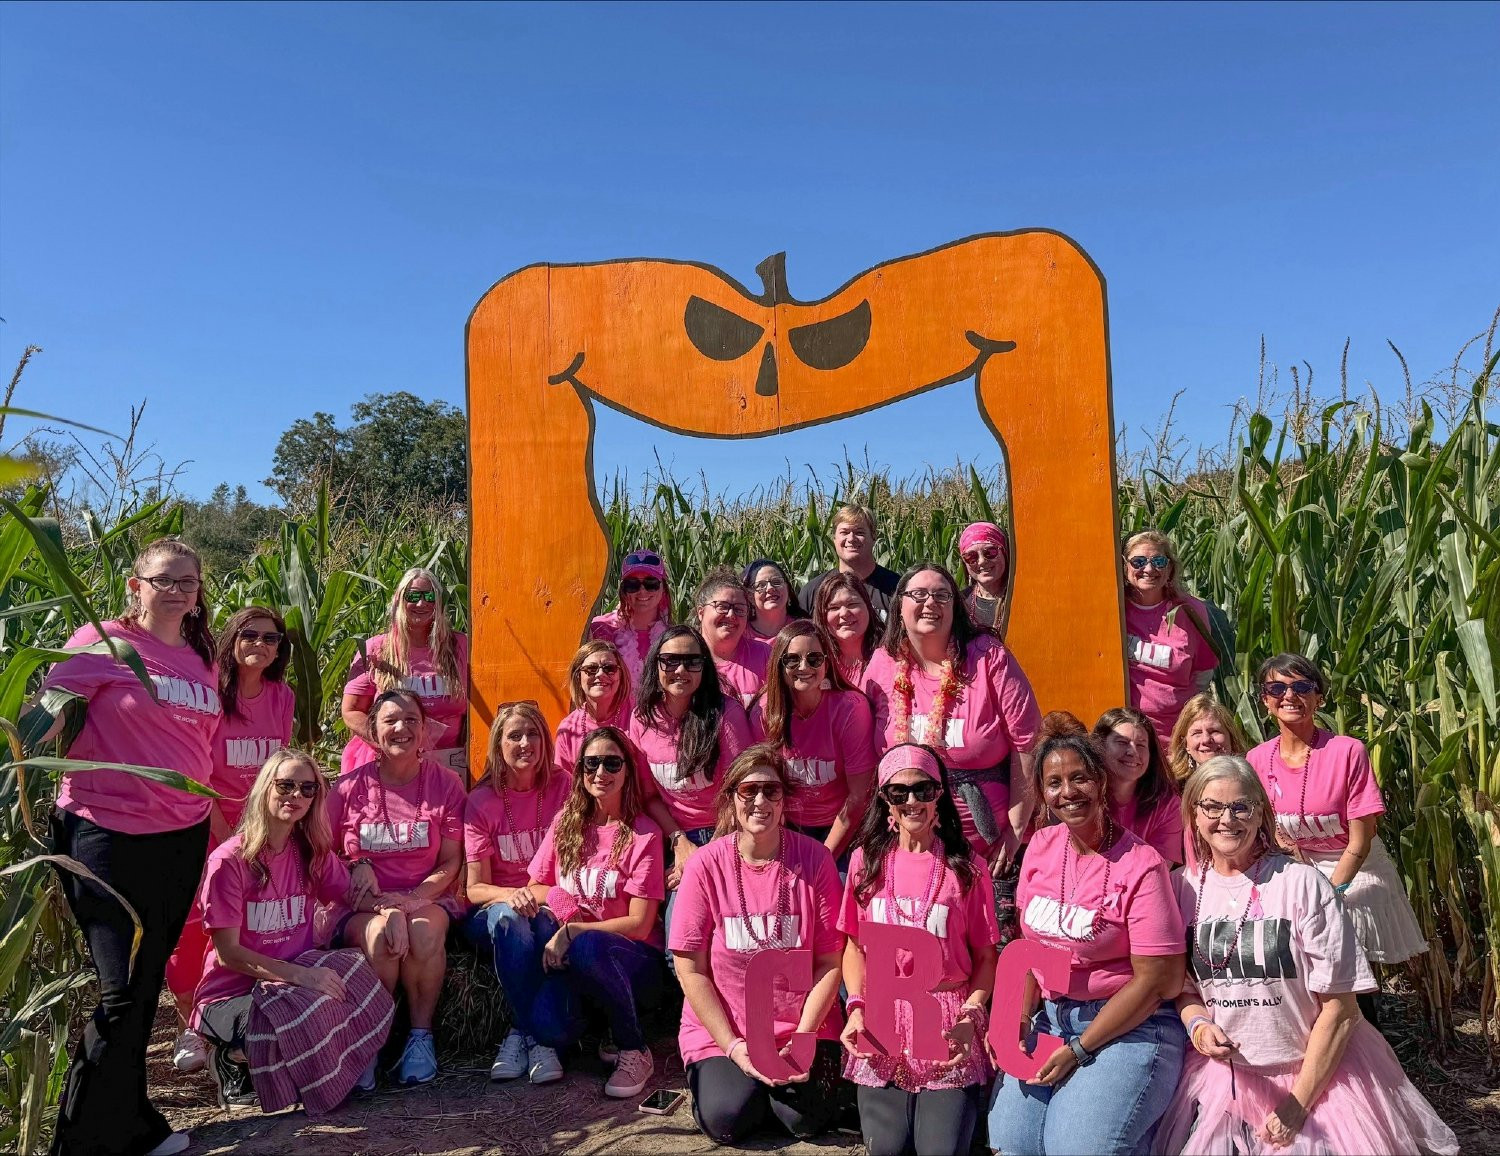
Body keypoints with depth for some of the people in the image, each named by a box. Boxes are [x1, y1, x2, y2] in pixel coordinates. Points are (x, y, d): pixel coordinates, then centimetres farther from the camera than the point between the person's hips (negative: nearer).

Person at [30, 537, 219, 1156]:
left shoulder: (202, 659, 12)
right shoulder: (101, 642, -6)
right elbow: (45, 713, -8)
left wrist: (215, 820, 21)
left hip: (183, 838, 6)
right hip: (108, 835, -5)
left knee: (146, 985, 15)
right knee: (122, 993, -4)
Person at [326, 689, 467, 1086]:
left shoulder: (445, 784, 1)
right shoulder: (350, 788, 2)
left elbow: (451, 862, 0)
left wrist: (413, 898, -17)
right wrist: (357, 869, -13)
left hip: (427, 899, 0)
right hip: (361, 907, 0)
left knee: (425, 930, -34)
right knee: (382, 931, -34)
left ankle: (421, 1036, -16)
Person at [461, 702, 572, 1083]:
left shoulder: (564, 787, -2)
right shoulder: (480, 801, -3)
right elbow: (475, 888, -6)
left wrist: (537, 894, -20)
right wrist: (511, 895, -28)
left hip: (551, 906, 0)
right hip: (495, 914, 0)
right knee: (507, 917, -35)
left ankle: (521, 1034, -20)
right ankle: (534, 1035, -24)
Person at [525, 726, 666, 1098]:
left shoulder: (643, 834, -7)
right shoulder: (566, 823, 7)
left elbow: (639, 925, -10)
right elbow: (534, 888, 12)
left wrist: (573, 932, -19)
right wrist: (554, 898, -10)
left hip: (631, 958, -2)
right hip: (568, 956, 2)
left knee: (587, 947, -38)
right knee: (549, 1029, -31)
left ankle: (634, 1052, -15)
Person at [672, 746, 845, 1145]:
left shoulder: (815, 860, -9)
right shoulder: (705, 865, -10)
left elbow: (829, 962, -5)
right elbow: (691, 970, -7)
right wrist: (734, 1046, -12)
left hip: (803, 1025, 0)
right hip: (722, 1029, 0)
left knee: (807, 1119, -18)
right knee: (727, 1120, -19)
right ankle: (710, 1071, 14)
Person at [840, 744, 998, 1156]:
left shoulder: (966, 867, -1)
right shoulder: (866, 860, 3)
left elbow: (986, 957, 2)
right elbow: (855, 946, 8)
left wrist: (969, 1017, -13)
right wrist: (856, 1008, -6)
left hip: (948, 1021, -1)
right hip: (882, 1018, 1)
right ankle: (899, 1102, 22)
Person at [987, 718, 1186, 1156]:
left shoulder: (1140, 865, -14)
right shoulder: (1041, 846, 3)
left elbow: (1155, 980, -13)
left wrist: (1078, 1049, -11)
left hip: (1130, 1026, -5)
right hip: (1051, 1018, 5)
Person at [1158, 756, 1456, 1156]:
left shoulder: (1302, 883, -12)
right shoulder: (1182, 888, -1)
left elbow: (1339, 1006, -9)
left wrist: (1298, 1104, -9)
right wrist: (1198, 1026, -14)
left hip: (1318, 1070, -2)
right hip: (1221, 1073, 3)